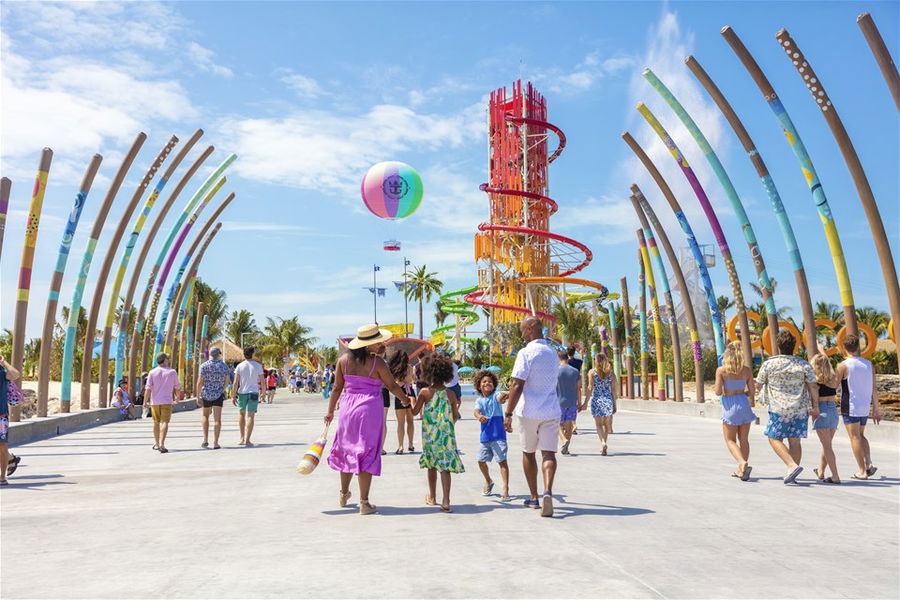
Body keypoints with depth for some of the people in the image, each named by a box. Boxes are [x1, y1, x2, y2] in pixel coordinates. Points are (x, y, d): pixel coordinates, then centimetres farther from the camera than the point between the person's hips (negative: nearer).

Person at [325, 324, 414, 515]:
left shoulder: (344, 360, 2)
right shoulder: (376, 362, -11)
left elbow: (337, 388, 5)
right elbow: (392, 386, -2)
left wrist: (330, 411, 14)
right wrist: (406, 399, 15)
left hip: (348, 408, 5)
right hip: (369, 409, -4)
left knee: (347, 450, 21)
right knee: (366, 454, 3)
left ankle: (344, 495, 36)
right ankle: (364, 503, 7)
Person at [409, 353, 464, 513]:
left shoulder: (424, 393, -8)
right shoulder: (451, 394, -3)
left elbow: (414, 411, 1)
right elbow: (455, 417, 2)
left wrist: (412, 400, 18)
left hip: (429, 435, 0)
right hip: (447, 435, 0)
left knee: (432, 465, 16)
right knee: (445, 467, -1)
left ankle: (432, 497, 30)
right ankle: (445, 501, -11)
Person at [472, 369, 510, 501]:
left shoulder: (495, 395, -3)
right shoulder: (479, 400, 6)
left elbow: (500, 398, -27)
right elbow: (476, 411, -13)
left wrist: (503, 397, -52)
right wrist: (479, 416, -37)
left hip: (498, 434, -4)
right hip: (485, 435, 4)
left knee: (502, 460, -8)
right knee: (481, 461, 10)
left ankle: (505, 489, -3)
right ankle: (488, 481, 36)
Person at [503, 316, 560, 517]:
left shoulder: (526, 353, -11)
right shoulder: (552, 353, 13)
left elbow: (517, 386, -18)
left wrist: (508, 413, -13)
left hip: (529, 411, -4)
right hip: (551, 411, 5)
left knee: (528, 453, 12)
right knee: (548, 453, -1)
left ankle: (534, 497, 20)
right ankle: (547, 491, -24)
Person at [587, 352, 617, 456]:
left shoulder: (592, 372, -2)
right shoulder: (610, 372, 5)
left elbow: (590, 388, -7)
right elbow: (613, 389, 4)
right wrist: (615, 404, 9)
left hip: (596, 400, -2)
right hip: (608, 400, 2)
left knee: (599, 424, 3)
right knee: (607, 424, 15)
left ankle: (603, 443, -18)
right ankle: (604, 443, 18)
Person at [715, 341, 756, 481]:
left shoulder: (721, 370, -10)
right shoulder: (747, 370, -2)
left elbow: (718, 391, -12)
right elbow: (752, 392, -1)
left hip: (729, 406, -3)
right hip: (744, 404, 3)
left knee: (730, 439, 8)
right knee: (744, 439, 13)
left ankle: (743, 463, -15)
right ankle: (741, 470, 18)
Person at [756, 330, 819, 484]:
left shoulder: (769, 364, -3)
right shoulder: (804, 364, 2)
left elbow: (758, 384, 6)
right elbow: (813, 386, 1)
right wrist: (815, 406, 9)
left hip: (779, 409, -3)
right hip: (800, 408, 3)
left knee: (774, 438, 6)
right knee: (795, 441, 9)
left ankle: (792, 466, -13)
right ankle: (792, 476, 13)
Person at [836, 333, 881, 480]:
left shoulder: (843, 365, -11)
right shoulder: (869, 364, 5)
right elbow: (874, 389, 9)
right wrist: (876, 409, 15)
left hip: (850, 408, -5)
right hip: (865, 407, 5)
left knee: (855, 437, 0)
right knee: (861, 435, 20)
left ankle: (862, 471, 0)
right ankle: (869, 464, 8)